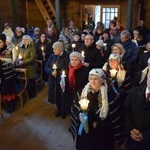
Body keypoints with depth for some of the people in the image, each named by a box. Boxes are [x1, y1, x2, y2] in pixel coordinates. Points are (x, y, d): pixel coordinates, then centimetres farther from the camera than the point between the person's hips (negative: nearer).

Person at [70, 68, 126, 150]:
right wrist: (75, 132, -3)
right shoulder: (82, 93, -4)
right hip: (84, 134, 3)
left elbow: (115, 118, -9)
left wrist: (119, 138, -6)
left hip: (103, 136, -2)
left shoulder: (110, 94, -13)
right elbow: (75, 113, 2)